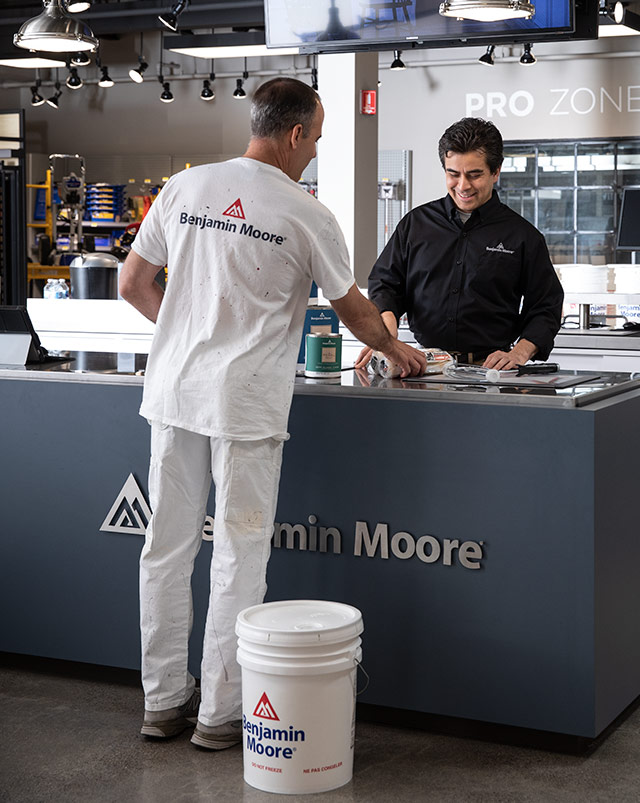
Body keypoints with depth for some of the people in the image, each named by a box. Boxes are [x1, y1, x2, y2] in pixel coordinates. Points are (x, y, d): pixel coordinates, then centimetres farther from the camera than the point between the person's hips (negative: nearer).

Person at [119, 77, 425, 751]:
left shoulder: (184, 188, 5)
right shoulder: (305, 213, -5)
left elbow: (132, 285, 12)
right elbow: (354, 312, 6)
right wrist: (395, 350, 25)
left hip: (173, 392, 5)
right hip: (245, 402, -5)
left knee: (167, 546, 11)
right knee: (238, 554, 4)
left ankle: (163, 701, 22)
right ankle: (220, 713, 10)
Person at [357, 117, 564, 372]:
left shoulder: (523, 236, 9)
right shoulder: (415, 224, 16)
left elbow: (545, 309, 9)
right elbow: (385, 282, 18)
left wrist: (520, 353, -8)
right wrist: (387, 325, -3)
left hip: (489, 369, -2)